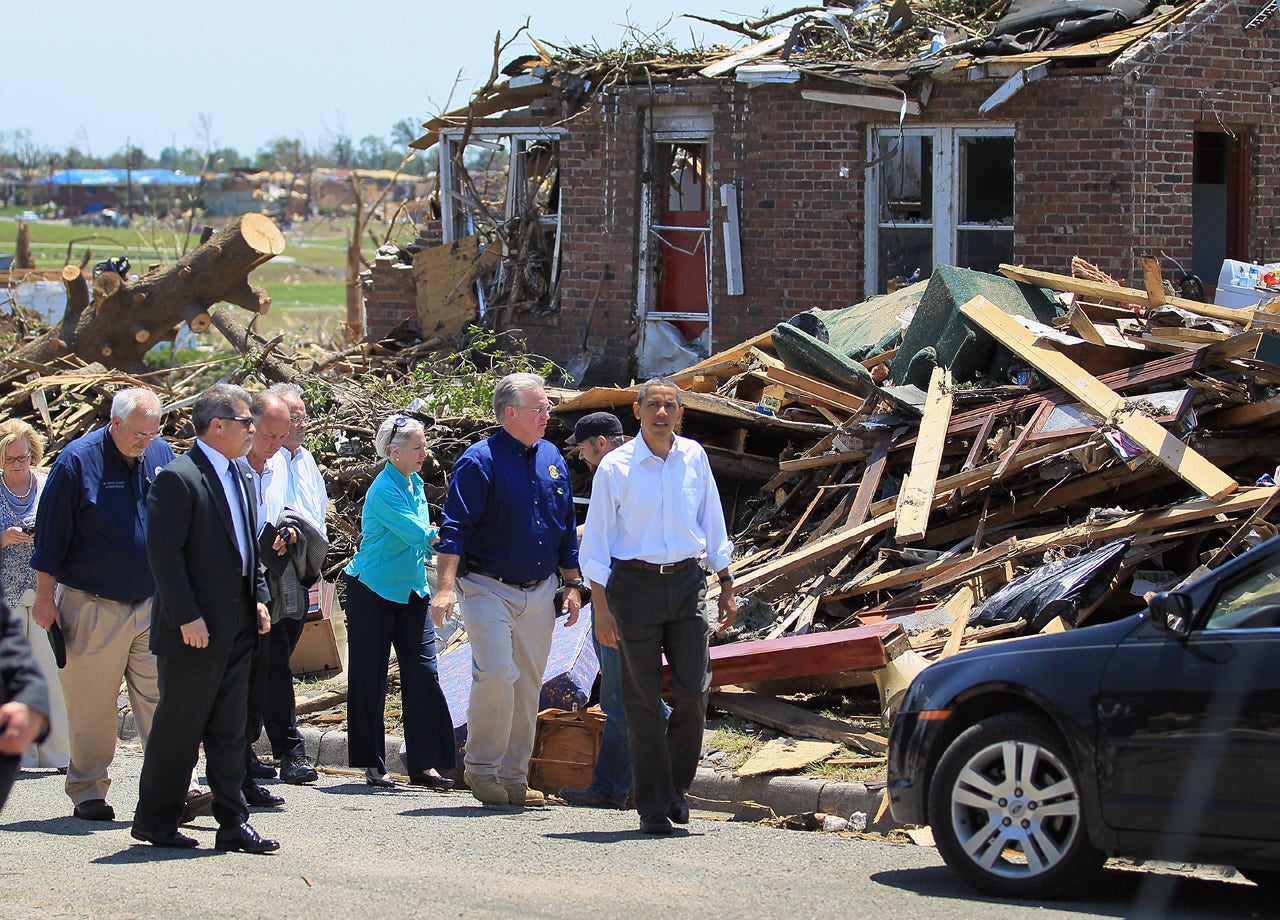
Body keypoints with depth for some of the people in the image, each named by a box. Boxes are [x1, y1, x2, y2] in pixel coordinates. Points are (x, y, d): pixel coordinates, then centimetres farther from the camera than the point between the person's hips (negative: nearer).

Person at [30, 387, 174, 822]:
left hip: (153, 604, 3)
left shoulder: (161, 455, 6)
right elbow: (50, 534, -4)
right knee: (91, 707, 3)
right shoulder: (78, 460, -8)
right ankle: (88, 793, 14)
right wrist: (46, 598, -5)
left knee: (162, 701, -4)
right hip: (93, 606, -3)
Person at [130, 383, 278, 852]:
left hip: (237, 627, 8)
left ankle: (233, 824, 12)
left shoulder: (237, 476, 15)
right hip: (196, 632, -8)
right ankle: (155, 820, 13)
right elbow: (163, 551, -17)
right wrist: (188, 618, -20)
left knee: (229, 730, 9)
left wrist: (259, 597, 12)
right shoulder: (177, 478, -13)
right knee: (179, 727, 1)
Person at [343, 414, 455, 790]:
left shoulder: (415, 484, 9)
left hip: (411, 591, 7)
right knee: (370, 678, 1)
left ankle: (423, 763, -2)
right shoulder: (384, 489, -17)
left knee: (423, 672, -3)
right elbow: (418, 534, -20)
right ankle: (372, 764, 9)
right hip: (373, 591, -7)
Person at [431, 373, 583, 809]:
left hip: (539, 592, 6)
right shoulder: (480, 461, -9)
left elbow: (566, 528, 20)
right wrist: (446, 587, -23)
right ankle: (481, 768, -2)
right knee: (497, 674, -18)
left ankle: (514, 777, 15)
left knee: (528, 686, 8)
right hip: (488, 588, -6)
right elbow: (455, 528, -14)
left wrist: (572, 584, 16)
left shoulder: (552, 458, 11)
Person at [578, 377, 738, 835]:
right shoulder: (615, 467, -3)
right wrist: (601, 607, -7)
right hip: (635, 583, -3)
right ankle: (653, 807, 7)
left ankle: (675, 784, 17)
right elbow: (595, 541, -1)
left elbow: (713, 524, 17)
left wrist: (726, 585, 15)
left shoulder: (694, 458, 7)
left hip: (687, 580, 3)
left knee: (694, 690, -5)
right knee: (643, 699, 0)